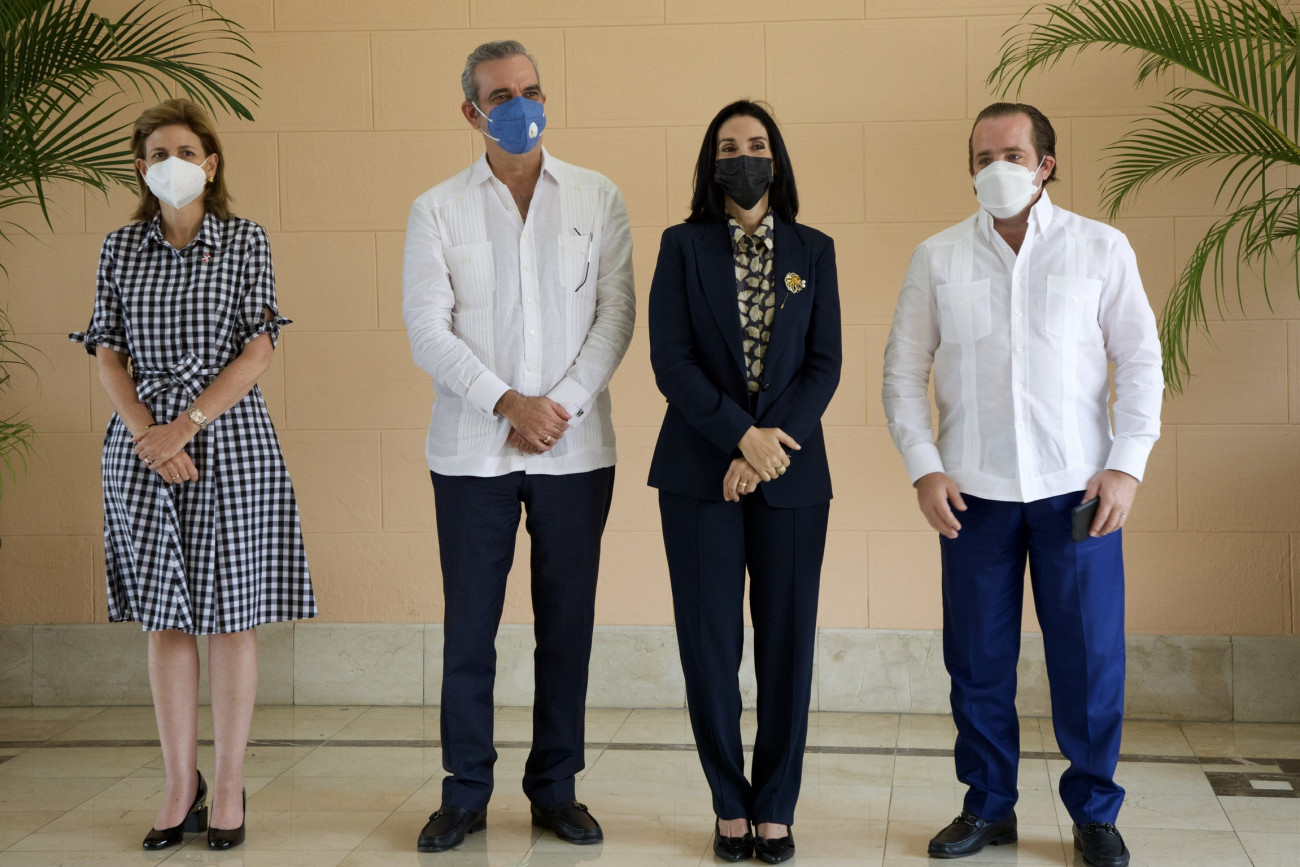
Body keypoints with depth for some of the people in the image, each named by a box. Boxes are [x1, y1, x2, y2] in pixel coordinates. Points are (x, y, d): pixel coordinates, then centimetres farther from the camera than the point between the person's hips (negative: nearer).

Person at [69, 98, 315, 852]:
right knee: (165, 620, 7)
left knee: (231, 619, 2)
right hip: (142, 448, 2)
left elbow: (260, 348, -6)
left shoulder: (245, 241, 0)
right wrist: (147, 437, -10)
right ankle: (181, 785, 17)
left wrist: (187, 425, -14)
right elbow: (109, 353, 5)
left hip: (230, 443, -2)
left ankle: (230, 787, 12)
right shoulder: (121, 248, 7)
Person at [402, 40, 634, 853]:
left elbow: (617, 314, 0)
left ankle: (556, 787, 18)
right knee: (470, 625, 4)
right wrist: (507, 403, -13)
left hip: (575, 449, 1)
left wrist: (562, 405, -10)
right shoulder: (437, 211, 3)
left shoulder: (598, 199, 5)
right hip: (472, 450, -1)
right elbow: (428, 330, -3)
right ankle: (466, 793, 15)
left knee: (567, 623, 6)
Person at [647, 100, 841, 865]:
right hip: (702, 474, -1)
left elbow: (825, 365, 2)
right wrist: (743, 437, -14)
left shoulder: (813, 251, 9)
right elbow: (670, 361, -5)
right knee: (710, 643, 1)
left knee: (787, 644, 2)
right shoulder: (683, 246, 5)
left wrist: (770, 445, -11)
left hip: (792, 473, 1)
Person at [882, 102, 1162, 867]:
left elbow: (1141, 360, 2)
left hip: (1078, 488, -1)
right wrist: (924, 467, -4)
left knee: (1091, 658, 3)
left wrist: (1128, 464, -7)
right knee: (978, 661, 7)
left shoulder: (1101, 249, 2)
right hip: (973, 490, 1)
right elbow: (904, 371, 7)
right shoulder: (938, 258, 6)